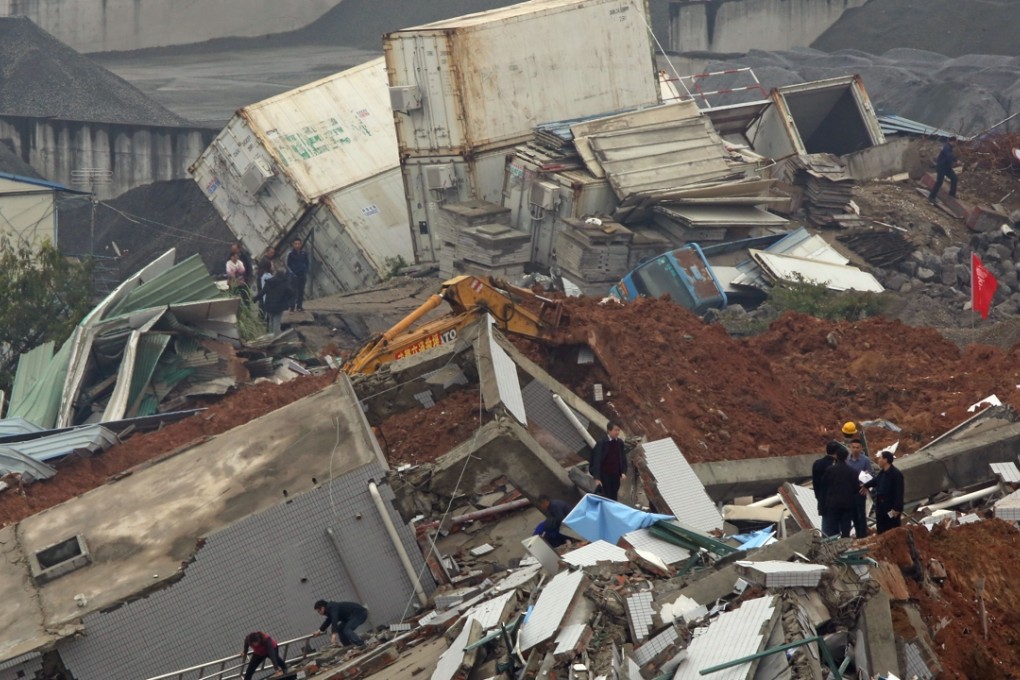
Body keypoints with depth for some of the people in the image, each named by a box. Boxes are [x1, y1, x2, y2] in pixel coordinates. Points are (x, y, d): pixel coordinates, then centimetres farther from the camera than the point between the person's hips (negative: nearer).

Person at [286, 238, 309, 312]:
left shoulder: (304, 254, 5)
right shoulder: (290, 254, -4)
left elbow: (307, 264, 13)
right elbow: (288, 265, -1)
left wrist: (306, 273, 4)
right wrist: (292, 273, -9)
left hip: (302, 275, 3)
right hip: (294, 276, -3)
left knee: (301, 291, 5)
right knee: (293, 291, -7)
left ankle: (299, 306, 11)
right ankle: (292, 307, -5)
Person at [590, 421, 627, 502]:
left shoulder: (620, 443, 4)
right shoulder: (601, 443, -10)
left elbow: (623, 458, 10)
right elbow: (597, 461, -12)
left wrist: (623, 472, -6)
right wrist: (597, 478, -18)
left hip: (616, 476, 5)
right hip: (604, 476, -5)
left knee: (613, 499, 8)